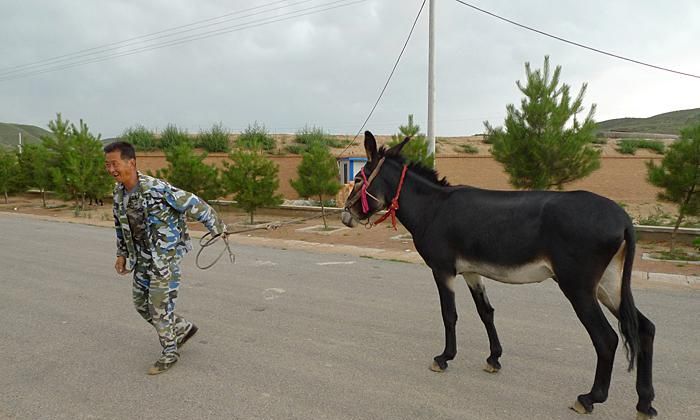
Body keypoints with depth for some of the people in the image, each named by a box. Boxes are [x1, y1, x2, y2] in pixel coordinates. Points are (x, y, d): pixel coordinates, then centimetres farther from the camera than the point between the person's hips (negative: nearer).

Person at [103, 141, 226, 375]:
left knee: (159, 306, 0)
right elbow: (120, 224, 16)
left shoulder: (156, 188, -25)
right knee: (141, 303, 16)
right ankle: (183, 329, 35)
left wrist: (216, 227, -10)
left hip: (166, 256, -8)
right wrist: (122, 254, 15)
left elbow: (194, 204, -19)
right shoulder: (119, 192, 0)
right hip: (143, 257, 8)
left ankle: (169, 353, 22)